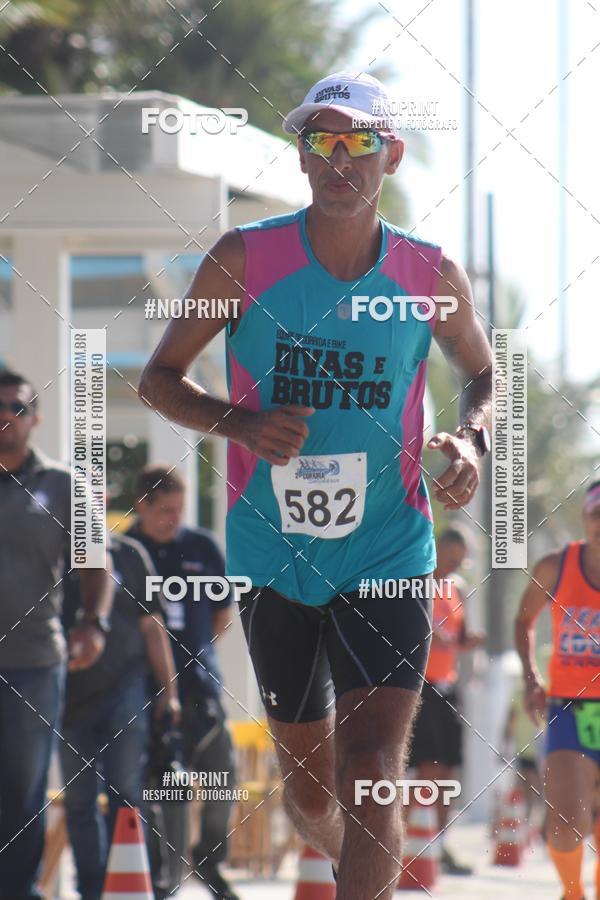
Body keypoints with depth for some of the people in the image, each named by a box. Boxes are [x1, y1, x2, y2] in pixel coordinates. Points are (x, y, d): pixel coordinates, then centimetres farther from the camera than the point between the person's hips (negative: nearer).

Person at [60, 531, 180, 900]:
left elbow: (151, 626, 9)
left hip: (124, 693, -1)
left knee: (125, 794, -6)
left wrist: (169, 690, 6)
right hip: (72, 699, 1)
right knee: (79, 802, 3)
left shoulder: (128, 554, 7)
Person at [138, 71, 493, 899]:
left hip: (388, 560, -1)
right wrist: (241, 423, -16)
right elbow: (159, 378, 3)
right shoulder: (246, 259, -5)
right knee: (310, 787, 13)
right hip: (272, 559, 1)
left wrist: (471, 441, -5)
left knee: (370, 777, -18)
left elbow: (484, 375, 16)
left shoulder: (432, 276, -2)